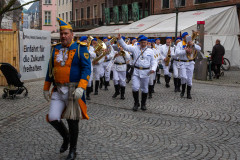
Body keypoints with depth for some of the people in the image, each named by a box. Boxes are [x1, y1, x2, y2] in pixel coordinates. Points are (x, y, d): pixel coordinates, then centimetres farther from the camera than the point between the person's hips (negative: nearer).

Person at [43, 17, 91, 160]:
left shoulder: (80, 49, -5)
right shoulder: (55, 49, 11)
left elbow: (87, 69, -12)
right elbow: (50, 69, 18)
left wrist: (81, 88, -24)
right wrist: (46, 88, 17)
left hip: (73, 91, -4)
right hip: (58, 90, 4)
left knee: (72, 121, 4)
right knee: (52, 118, -8)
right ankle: (66, 137, 24)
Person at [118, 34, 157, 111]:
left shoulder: (150, 51, 6)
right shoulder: (135, 48, 4)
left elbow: (153, 61, 9)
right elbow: (125, 46, 1)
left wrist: (153, 68, -9)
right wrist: (120, 39, -11)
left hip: (145, 72, 1)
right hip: (136, 71, -1)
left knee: (145, 89, 9)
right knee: (135, 87, -11)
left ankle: (143, 104, 25)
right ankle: (136, 103, 9)